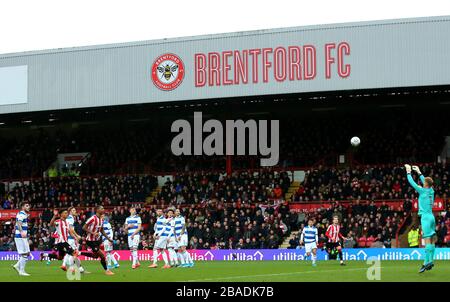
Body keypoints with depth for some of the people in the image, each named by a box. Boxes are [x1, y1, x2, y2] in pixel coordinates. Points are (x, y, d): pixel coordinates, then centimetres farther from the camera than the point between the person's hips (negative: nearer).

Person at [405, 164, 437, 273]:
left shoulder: (423, 191, -8)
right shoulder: (431, 191, 10)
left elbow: (412, 182, -1)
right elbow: (425, 181, 28)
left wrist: (408, 172, 11)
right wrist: (419, 172, 38)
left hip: (425, 217, -8)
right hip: (431, 217, 8)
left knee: (427, 240, -13)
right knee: (432, 241, 5)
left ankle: (427, 262, -18)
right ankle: (430, 261, 6)